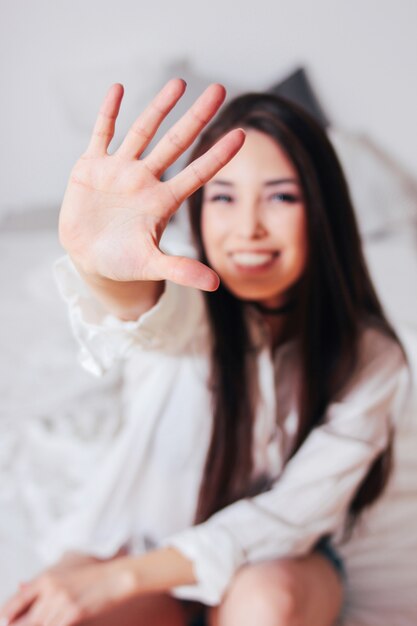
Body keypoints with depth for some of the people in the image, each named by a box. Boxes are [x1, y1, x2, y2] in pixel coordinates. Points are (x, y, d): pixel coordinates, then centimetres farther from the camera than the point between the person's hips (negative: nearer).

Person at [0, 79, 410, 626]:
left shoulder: (371, 361, -18)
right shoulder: (190, 301, -19)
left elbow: (294, 512, -18)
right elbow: (152, 319, -43)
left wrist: (121, 577, -24)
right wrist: (98, 259, -68)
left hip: (277, 559, 0)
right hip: (142, 533, 1)